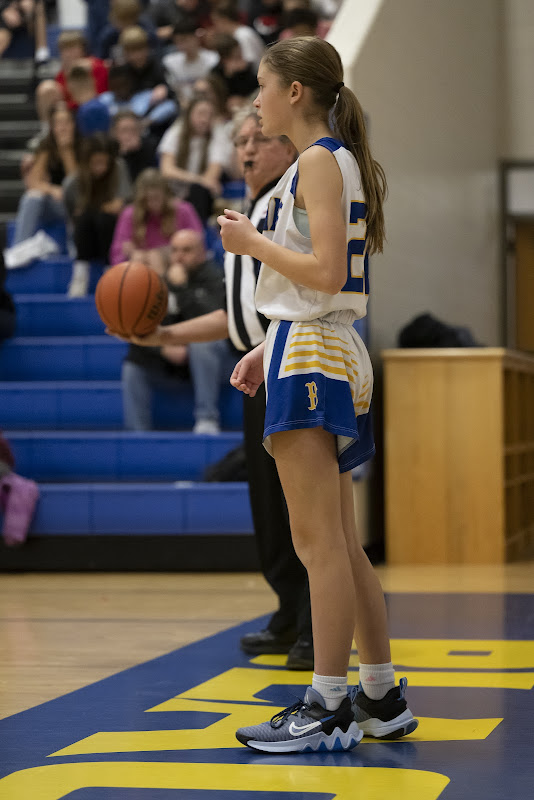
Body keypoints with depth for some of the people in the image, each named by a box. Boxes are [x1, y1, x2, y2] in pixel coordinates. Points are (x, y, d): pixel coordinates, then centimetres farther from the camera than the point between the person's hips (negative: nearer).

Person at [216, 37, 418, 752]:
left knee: (319, 541, -8)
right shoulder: (342, 161, 19)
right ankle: (382, 699, 18)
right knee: (341, 545, 13)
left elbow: (325, 272, -21)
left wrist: (251, 241, -9)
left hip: (311, 354, -10)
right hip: (333, 351, 10)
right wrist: (268, 351, 20)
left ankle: (329, 710, -5)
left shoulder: (319, 160, -11)